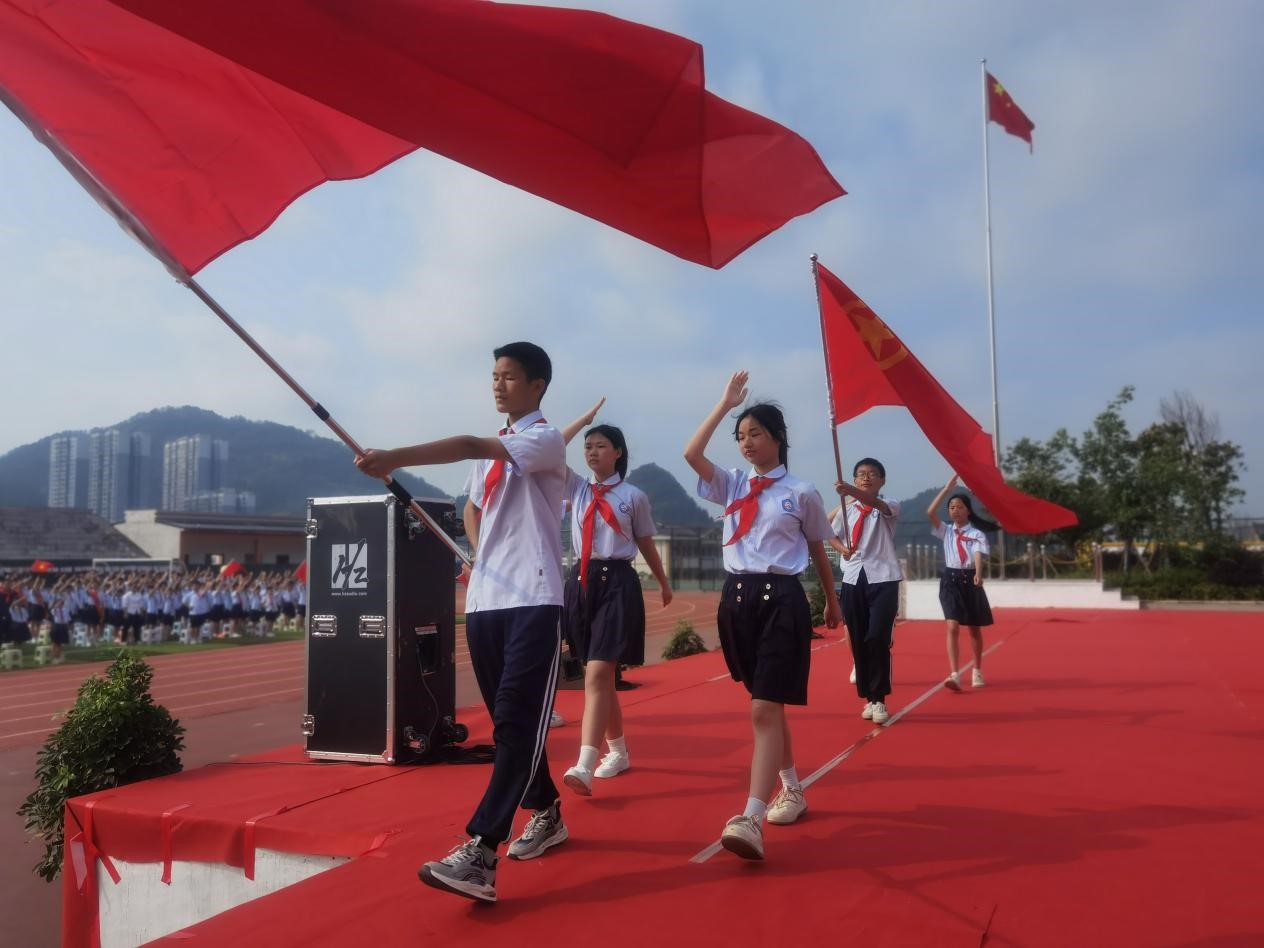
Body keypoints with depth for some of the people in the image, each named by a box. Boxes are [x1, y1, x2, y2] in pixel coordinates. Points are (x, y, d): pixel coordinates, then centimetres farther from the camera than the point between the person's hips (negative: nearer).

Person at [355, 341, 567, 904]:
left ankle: (479, 855, -16)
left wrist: (397, 457, -35)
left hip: (532, 602, -8)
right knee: (511, 724, 12)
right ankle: (545, 813, 29)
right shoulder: (489, 449, 18)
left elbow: (470, 447, -24)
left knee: (517, 726, -12)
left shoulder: (546, 440, -6)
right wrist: (483, 553, 14)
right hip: (484, 601, 8)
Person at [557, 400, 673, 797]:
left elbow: (646, 543, 14)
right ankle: (619, 752, 29)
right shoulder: (577, 488, 9)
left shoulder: (634, 496, 1)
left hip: (617, 584, -4)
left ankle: (585, 767, -19)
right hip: (582, 581, 5)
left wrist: (664, 582, 25)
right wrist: (585, 418, 2)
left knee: (597, 675, -15)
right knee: (600, 676, 13)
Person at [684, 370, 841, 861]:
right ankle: (792, 789, 34)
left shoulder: (801, 492, 0)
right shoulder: (732, 485, 9)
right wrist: (725, 402, -4)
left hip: (782, 598, -5)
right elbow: (691, 453, -8)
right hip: (738, 596, 5)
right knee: (766, 705, 16)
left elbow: (818, 550, 12)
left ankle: (751, 820, -15)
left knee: (765, 710, -12)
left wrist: (831, 601, 22)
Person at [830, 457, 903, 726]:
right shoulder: (846, 510, 11)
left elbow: (876, 504, -24)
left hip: (883, 578, -4)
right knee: (858, 641, 5)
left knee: (878, 638, -14)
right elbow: (831, 535, 20)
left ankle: (879, 699, -3)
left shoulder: (889, 507, -1)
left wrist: (851, 491, -43)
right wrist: (842, 548, -4)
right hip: (853, 579, 4)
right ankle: (869, 698, 16)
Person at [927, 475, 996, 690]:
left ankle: (977, 671, 28)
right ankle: (954, 674, -18)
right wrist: (946, 488, -11)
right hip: (951, 579, 1)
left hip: (970, 580, -1)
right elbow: (930, 513, -9)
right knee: (952, 626, -13)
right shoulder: (946, 531, 6)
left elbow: (978, 556, -16)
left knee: (974, 629, 11)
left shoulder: (977, 534, -1)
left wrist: (978, 575, -36)